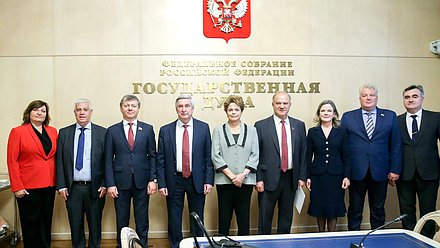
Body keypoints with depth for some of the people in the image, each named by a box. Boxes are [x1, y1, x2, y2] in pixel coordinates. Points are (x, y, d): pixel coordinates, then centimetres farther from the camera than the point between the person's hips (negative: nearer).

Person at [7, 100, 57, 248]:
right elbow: (12, 161, -7)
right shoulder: (18, 132, -3)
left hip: (49, 186, 4)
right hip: (28, 187, -4)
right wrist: (17, 187, -12)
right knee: (30, 224, 8)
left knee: (46, 223, 13)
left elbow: (55, 157, 10)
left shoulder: (53, 132, 9)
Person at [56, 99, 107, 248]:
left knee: (95, 224, 10)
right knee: (75, 224, 12)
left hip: (95, 188, -1)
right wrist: (61, 185, -3)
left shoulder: (102, 133, -1)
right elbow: (59, 161, 3)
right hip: (72, 188, 2)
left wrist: (105, 184, -8)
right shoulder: (64, 133, 5)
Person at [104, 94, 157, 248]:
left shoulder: (148, 129, 4)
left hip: (142, 182, 0)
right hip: (121, 182, 0)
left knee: (142, 220, 8)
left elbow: (152, 156, 4)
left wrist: (152, 180, -4)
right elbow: (108, 159, 2)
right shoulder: (112, 131, 4)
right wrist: (110, 184, -5)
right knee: (122, 221, 10)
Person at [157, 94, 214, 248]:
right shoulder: (165, 130, 1)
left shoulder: (203, 128, 0)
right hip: (174, 180, 0)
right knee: (174, 220, 10)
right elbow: (160, 160, 1)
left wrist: (209, 180, -6)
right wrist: (162, 183, -4)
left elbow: (208, 156, 0)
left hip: (197, 180, 0)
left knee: (197, 220, 11)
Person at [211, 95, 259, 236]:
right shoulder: (218, 131, 8)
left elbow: (255, 155, 3)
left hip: (245, 181, 1)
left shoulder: (251, 130, 10)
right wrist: (231, 175, -10)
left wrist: (242, 174, -9)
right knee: (224, 218, 4)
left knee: (244, 218, 5)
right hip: (224, 181, 0)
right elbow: (215, 156, 0)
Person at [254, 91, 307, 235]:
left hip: (291, 178, 3)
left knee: (287, 216, 15)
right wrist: (258, 179, -9)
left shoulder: (299, 125, 7)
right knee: (265, 217, 6)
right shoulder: (261, 126, -3)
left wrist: (302, 177, 3)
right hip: (269, 178, -3)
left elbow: (303, 153, 8)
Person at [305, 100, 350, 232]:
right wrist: (307, 177, -2)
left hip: (336, 175, 0)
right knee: (319, 207, 7)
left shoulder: (341, 132, 4)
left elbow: (345, 156, 4)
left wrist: (347, 176, -3)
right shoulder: (312, 132, 4)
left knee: (334, 207, 5)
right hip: (318, 176, 0)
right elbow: (308, 156, 3)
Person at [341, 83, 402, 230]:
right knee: (354, 210, 9)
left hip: (380, 172, 1)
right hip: (356, 172, -1)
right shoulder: (348, 117, 4)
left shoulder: (390, 116, 6)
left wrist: (395, 169, -2)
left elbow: (396, 145, 4)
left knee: (378, 210, 13)